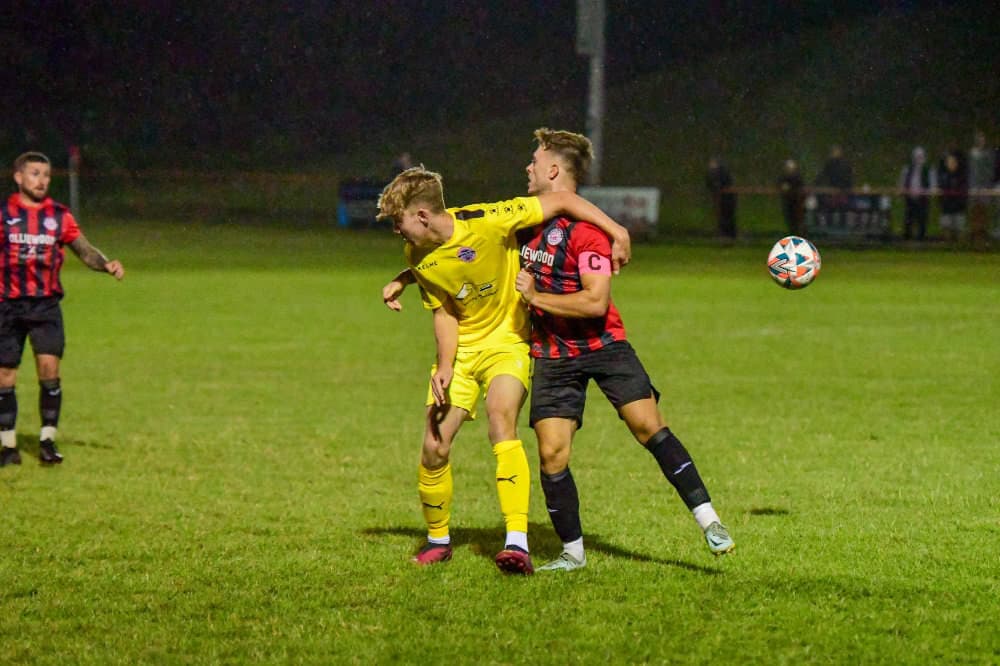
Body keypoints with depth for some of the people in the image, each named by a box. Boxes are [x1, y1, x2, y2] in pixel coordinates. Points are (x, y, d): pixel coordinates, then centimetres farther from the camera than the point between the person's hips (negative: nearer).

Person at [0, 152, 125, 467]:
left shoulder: (59, 216, 7)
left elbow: (84, 249, 4)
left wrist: (106, 264, -15)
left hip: (46, 304, 1)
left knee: (49, 368, -12)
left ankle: (47, 441, -1)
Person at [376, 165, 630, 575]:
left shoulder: (488, 222, -23)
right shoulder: (418, 256, -6)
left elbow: (561, 201, -18)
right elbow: (444, 311, 3)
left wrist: (615, 230, -25)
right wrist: (445, 367, -11)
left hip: (508, 343, -5)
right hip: (460, 351, 5)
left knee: (500, 419, -30)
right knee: (434, 448, -1)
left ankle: (517, 543, -38)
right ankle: (438, 540, 25)